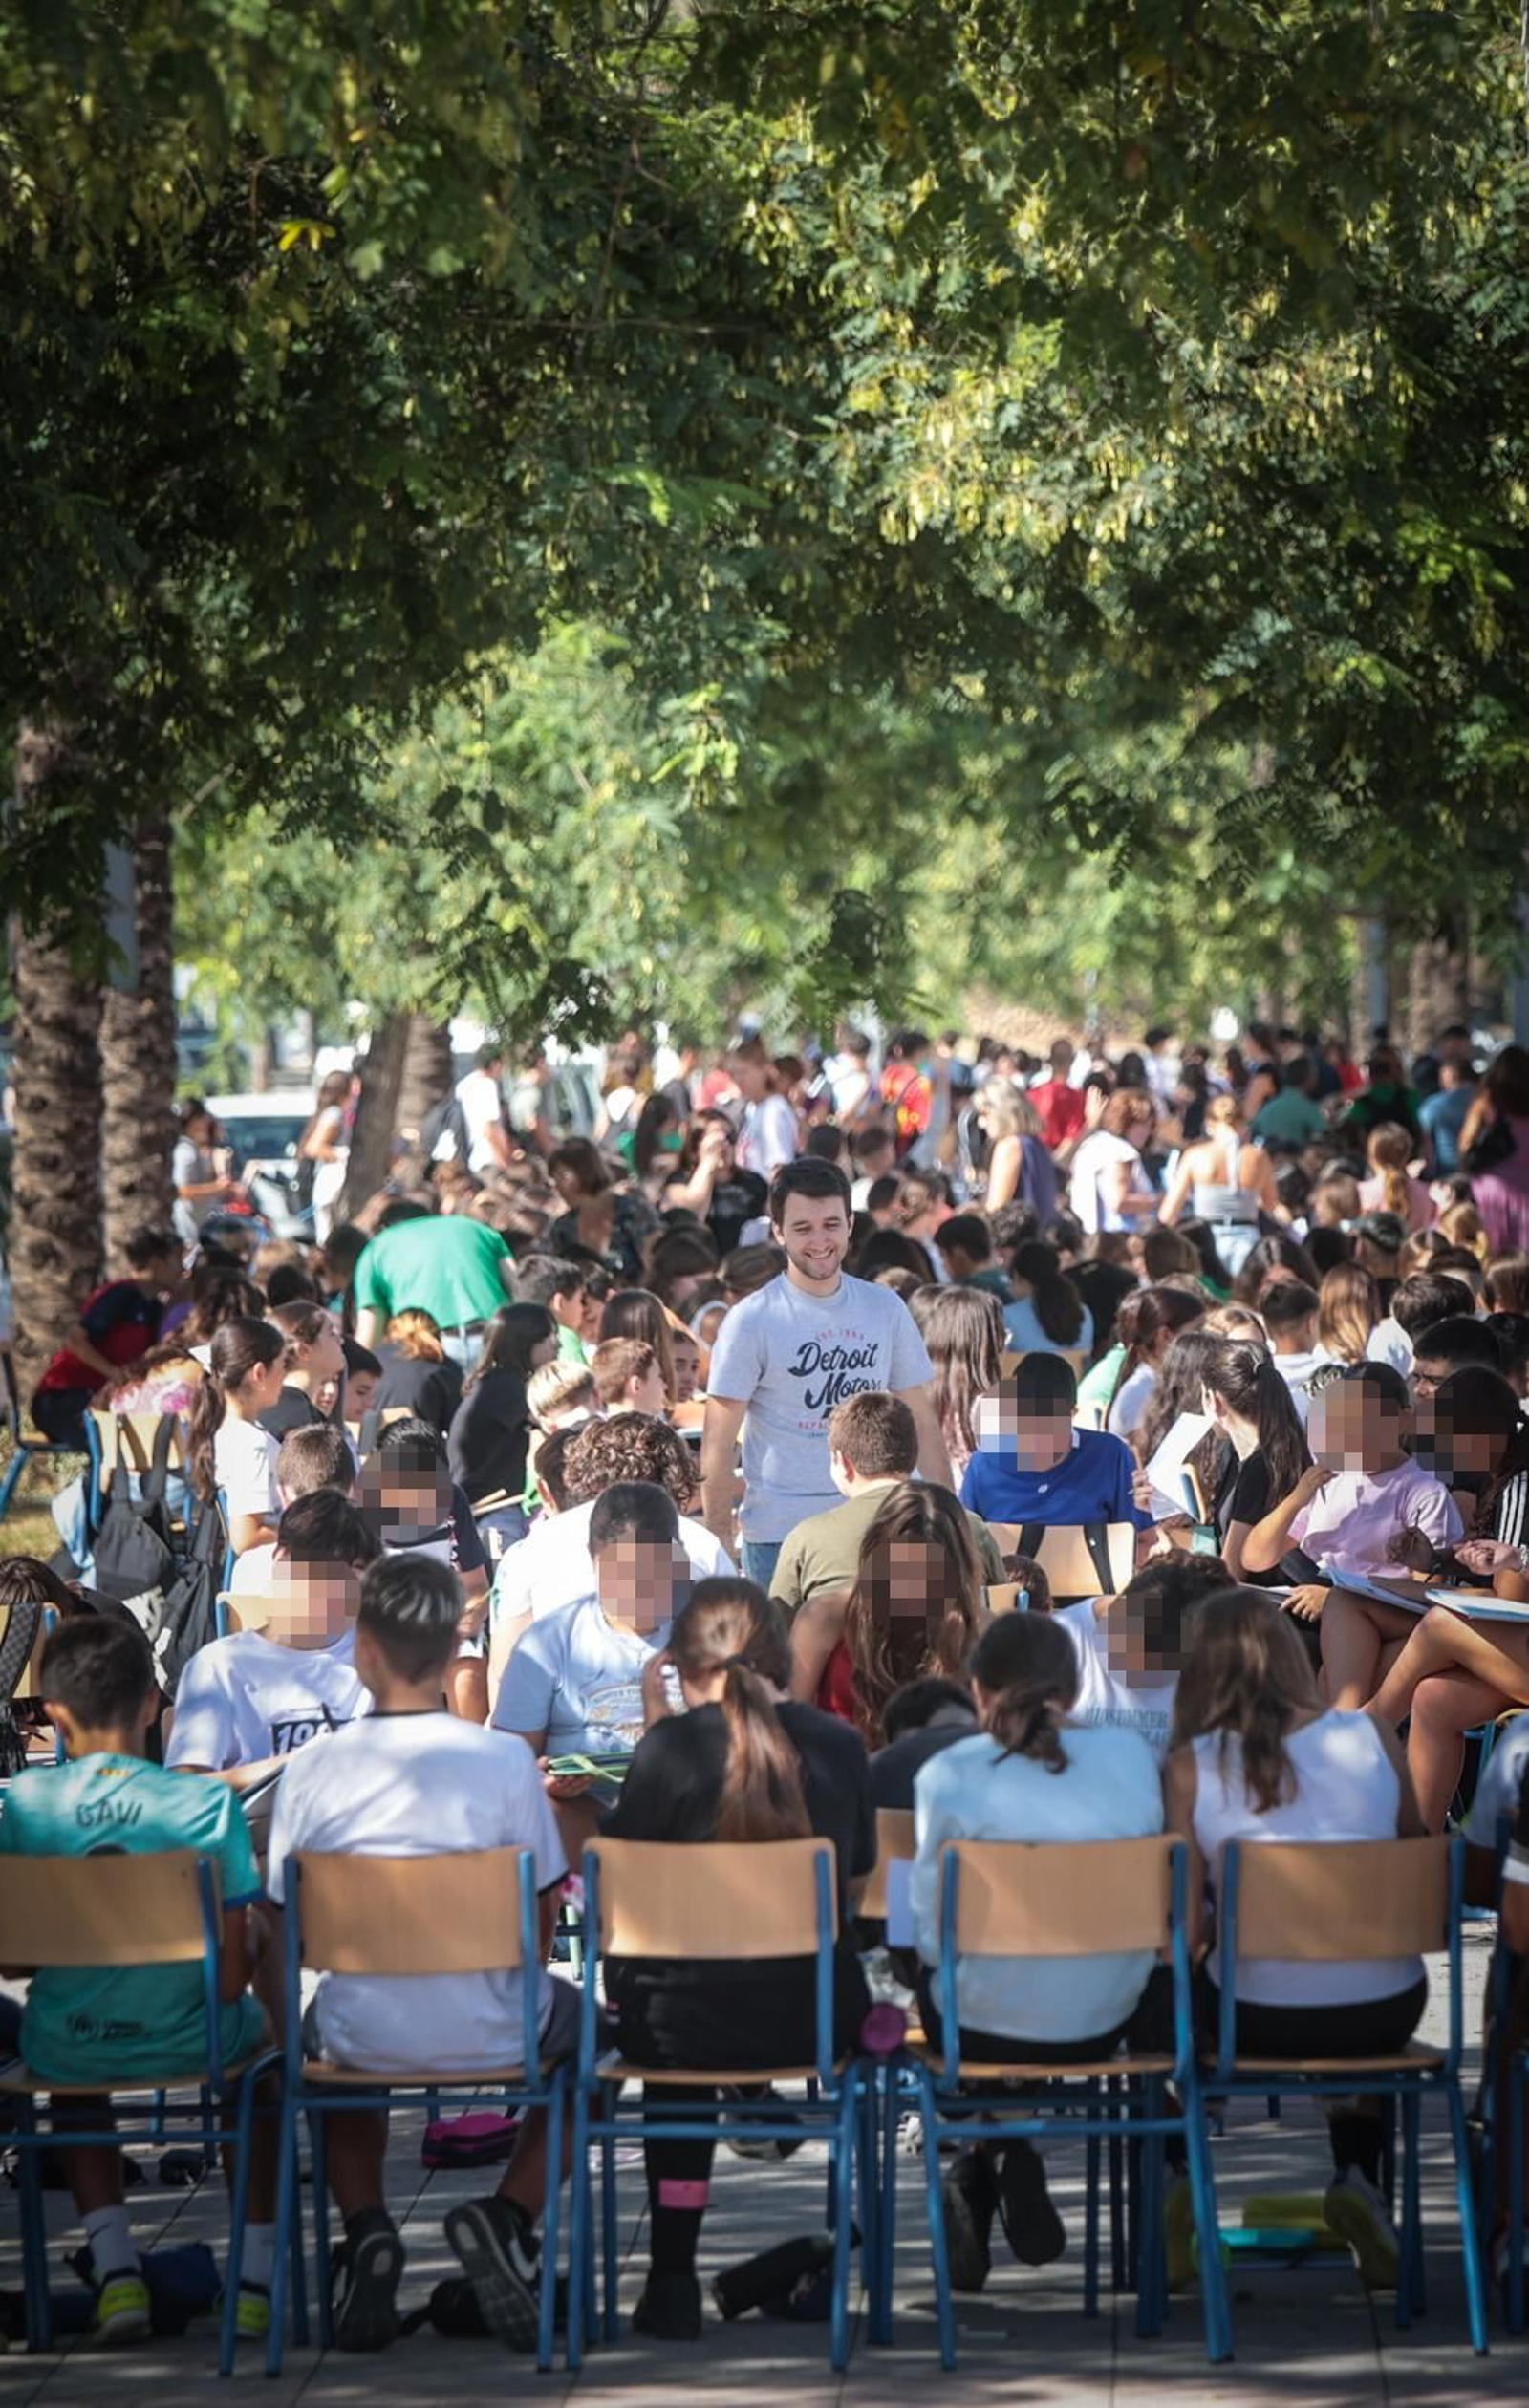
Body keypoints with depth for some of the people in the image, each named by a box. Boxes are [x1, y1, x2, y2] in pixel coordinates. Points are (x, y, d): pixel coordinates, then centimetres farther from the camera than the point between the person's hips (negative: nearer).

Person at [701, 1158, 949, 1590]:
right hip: (778, 1536, -3)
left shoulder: (885, 1309, 8)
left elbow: (921, 1422, 12)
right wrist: (719, 1544, -9)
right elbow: (718, 1444, -4)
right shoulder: (751, 1321, -4)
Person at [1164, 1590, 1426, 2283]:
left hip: (1259, 2024, -1)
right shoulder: (1372, 1741, -5)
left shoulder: (1191, 1769, -10)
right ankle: (1358, 2179, 19)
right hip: (1387, 2016, 1)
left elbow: (1184, 1933, -12)